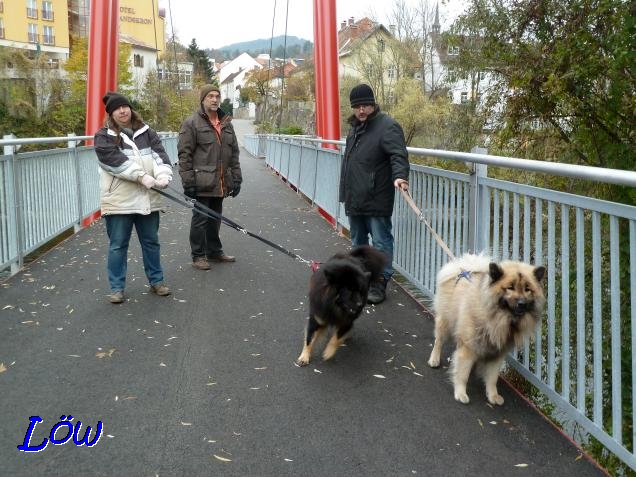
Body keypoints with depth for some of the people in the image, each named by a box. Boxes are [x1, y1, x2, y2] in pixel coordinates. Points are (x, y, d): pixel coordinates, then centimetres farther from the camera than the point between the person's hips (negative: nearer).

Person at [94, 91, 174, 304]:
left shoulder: (146, 132, 11)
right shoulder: (103, 137, -1)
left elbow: (159, 154, -2)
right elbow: (116, 160, -15)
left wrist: (163, 175, -21)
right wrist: (142, 176, -24)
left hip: (148, 199, 4)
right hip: (119, 200, -3)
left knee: (151, 242, 13)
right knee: (118, 245, 4)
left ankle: (156, 281, 27)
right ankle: (117, 287, 14)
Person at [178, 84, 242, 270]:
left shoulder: (226, 124, 14)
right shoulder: (192, 123, -5)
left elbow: (234, 154, 17)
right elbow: (184, 154, -9)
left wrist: (236, 178, 11)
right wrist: (188, 182, -14)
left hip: (220, 183, 6)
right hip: (202, 183, -6)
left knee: (215, 218, 16)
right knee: (200, 218, 1)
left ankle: (214, 251, 29)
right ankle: (198, 255, 11)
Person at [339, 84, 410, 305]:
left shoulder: (387, 126, -11)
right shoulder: (355, 127, 16)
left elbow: (398, 154, -23)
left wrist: (400, 175, -41)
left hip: (376, 199, -9)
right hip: (354, 199, 9)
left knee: (380, 241, -2)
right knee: (358, 241, 19)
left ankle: (379, 282, 4)